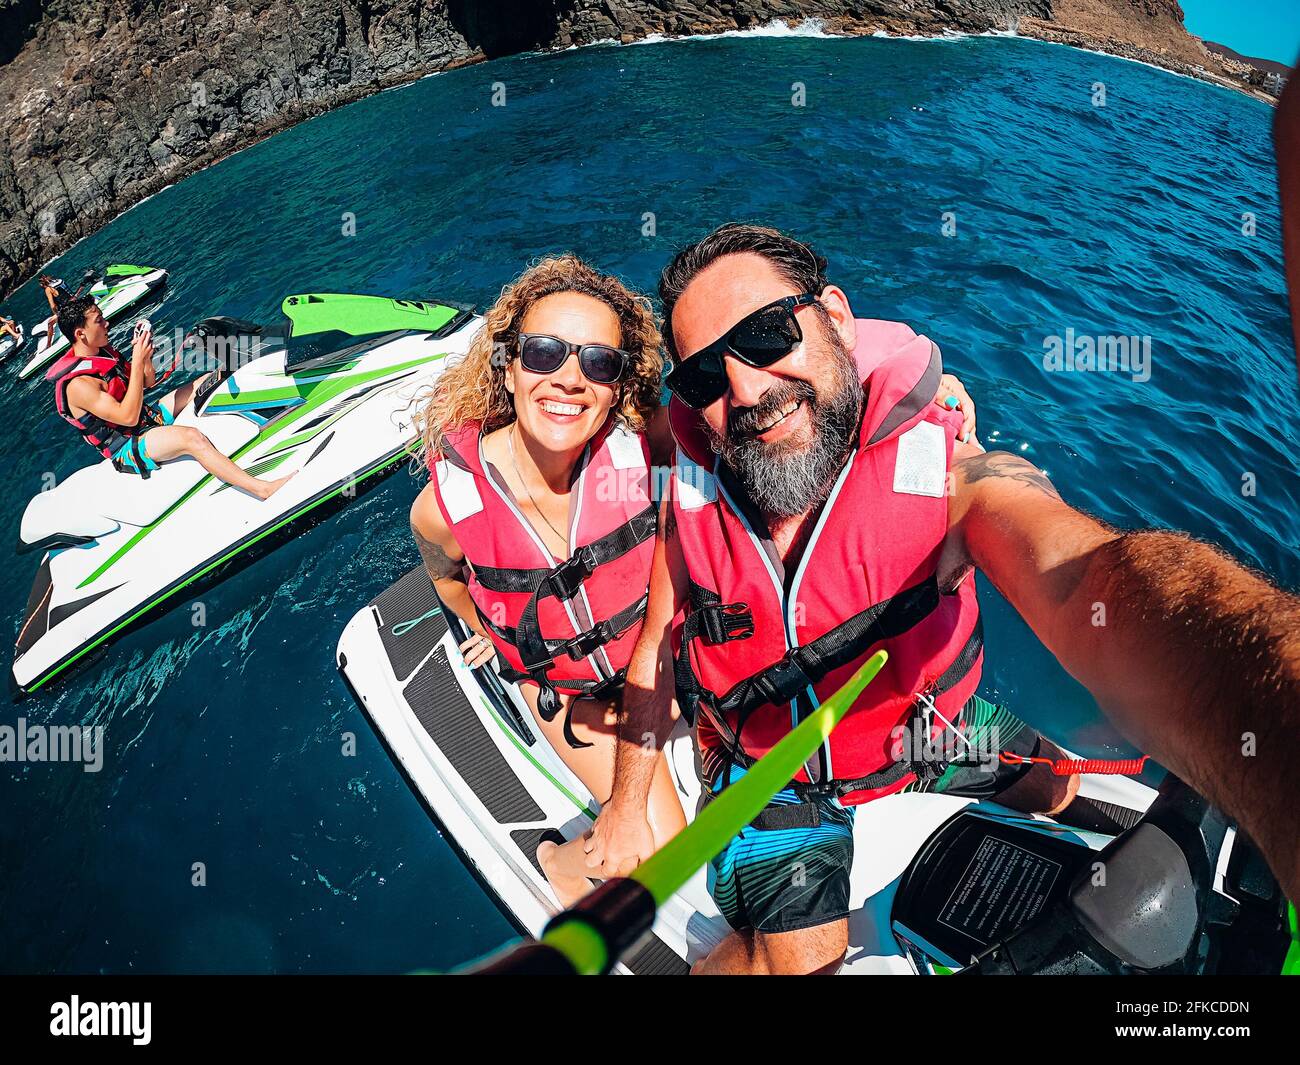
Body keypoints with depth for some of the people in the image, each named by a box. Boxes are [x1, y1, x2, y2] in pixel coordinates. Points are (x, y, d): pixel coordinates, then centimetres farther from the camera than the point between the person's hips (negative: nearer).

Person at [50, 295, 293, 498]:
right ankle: (264, 489, -44)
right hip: (128, 449, -10)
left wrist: (145, 353, -9)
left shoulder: (103, 351, 5)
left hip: (151, 416, 10)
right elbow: (128, 417, -28)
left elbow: (148, 382, 13)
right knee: (191, 437, -38)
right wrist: (137, 360, -27)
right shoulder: (78, 384, -24)